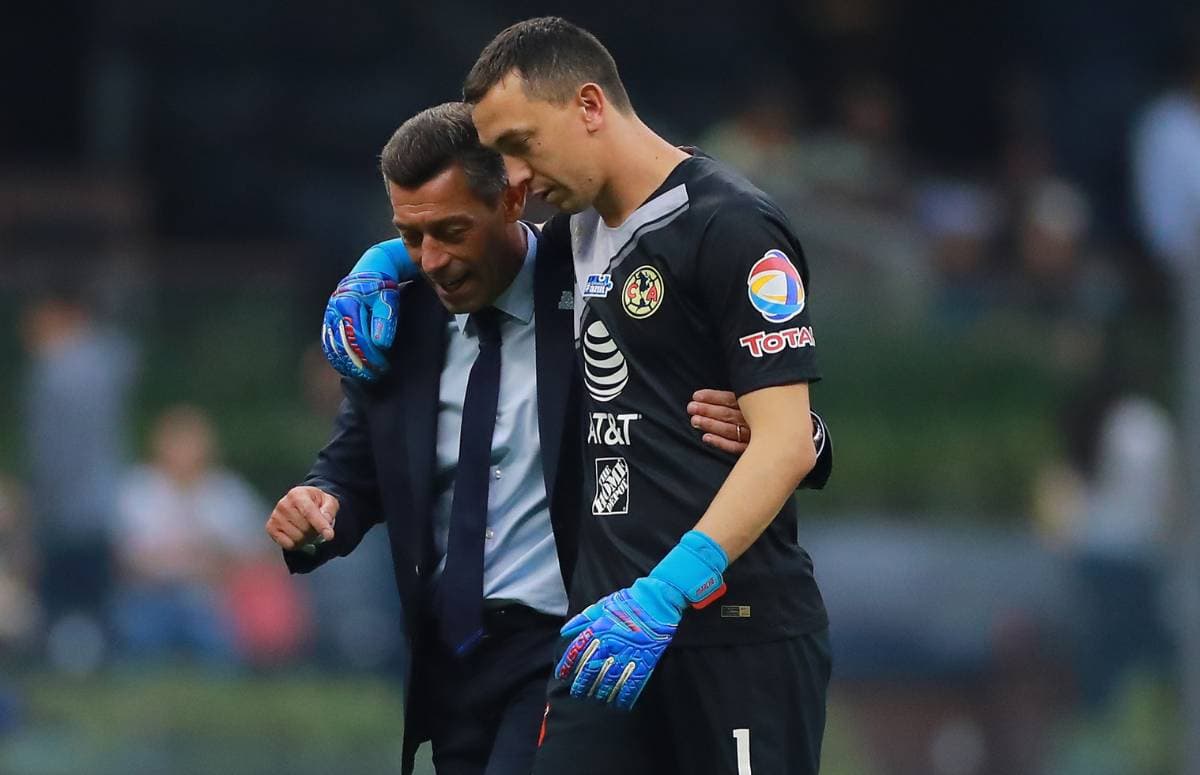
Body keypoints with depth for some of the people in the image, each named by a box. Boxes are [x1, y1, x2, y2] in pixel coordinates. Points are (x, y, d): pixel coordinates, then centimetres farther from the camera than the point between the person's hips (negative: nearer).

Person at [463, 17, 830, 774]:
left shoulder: (730, 227, -10)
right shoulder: (581, 230, 14)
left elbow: (786, 444, -18)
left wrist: (665, 593, -27)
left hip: (737, 631, -7)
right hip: (618, 624, 7)